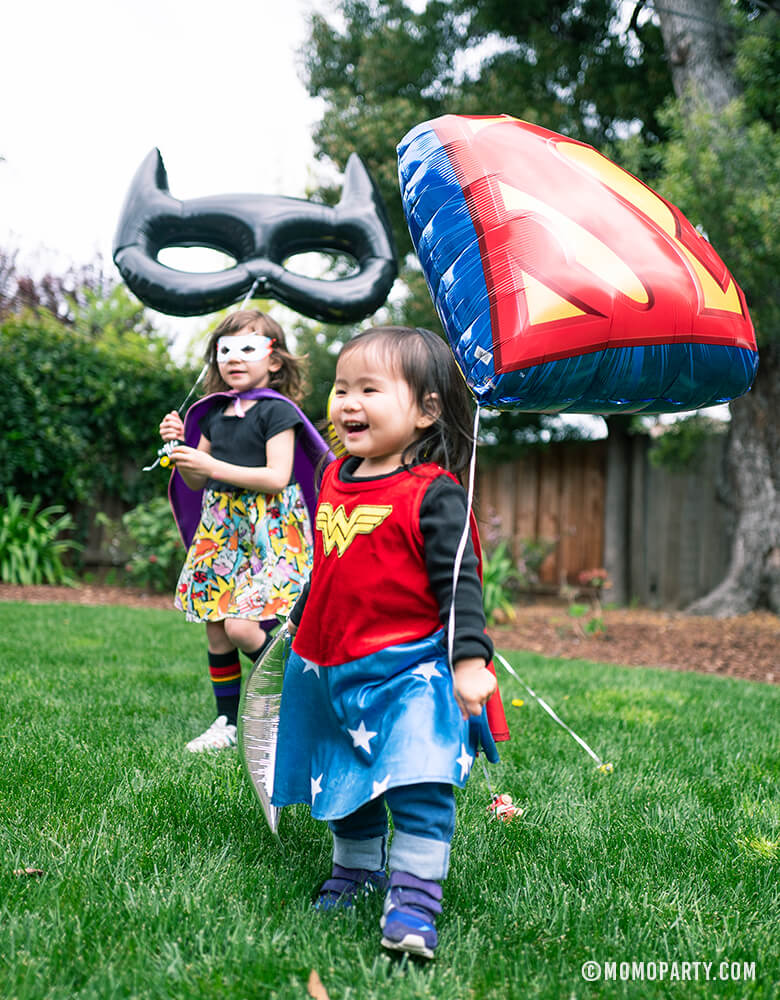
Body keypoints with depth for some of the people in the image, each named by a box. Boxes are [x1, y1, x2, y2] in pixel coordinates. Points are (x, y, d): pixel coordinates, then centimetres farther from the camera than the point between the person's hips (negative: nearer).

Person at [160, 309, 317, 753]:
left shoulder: (276, 409, -7)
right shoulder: (215, 413, 14)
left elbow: (277, 476, -17)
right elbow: (196, 481, 17)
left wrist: (213, 466, -19)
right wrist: (179, 445, -1)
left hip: (269, 528, -7)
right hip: (221, 525, 7)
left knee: (242, 625, -17)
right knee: (216, 628, 8)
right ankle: (229, 720, 21)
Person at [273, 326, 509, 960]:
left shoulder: (435, 493, -13)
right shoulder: (334, 480, 8)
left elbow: (459, 582, -15)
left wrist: (470, 659, -23)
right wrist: (301, 621, 30)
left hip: (411, 671, -7)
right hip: (331, 668, 7)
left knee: (419, 784, -15)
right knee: (347, 784, 19)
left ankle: (415, 900, -7)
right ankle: (355, 871, 38)